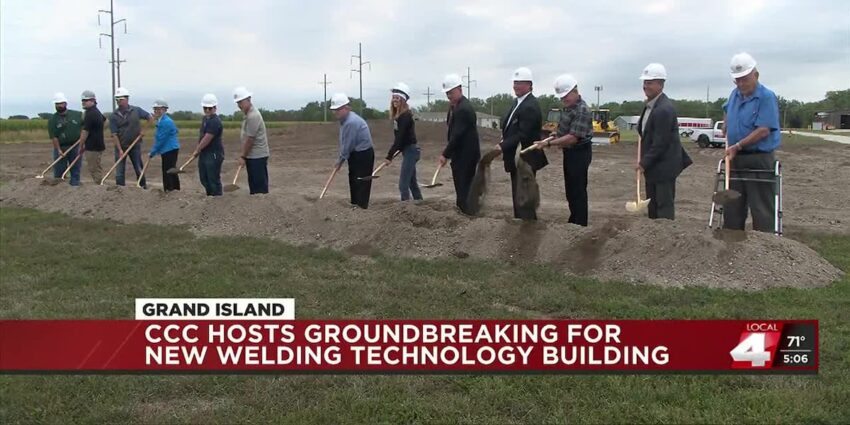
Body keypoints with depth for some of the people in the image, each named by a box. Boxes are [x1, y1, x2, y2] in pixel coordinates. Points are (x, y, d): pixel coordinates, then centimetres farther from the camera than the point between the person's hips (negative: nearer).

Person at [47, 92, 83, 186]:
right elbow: (53, 137, -7)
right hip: (60, 148, -1)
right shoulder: (52, 120, -1)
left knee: (76, 170, 6)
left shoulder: (77, 115, 3)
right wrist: (58, 149, -16)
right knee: (59, 171, 3)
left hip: (75, 146, 1)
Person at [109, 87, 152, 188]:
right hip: (120, 146, 0)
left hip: (135, 145, 0)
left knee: (139, 169, 7)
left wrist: (143, 129, -1)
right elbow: (114, 135, -9)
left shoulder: (136, 111, -2)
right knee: (119, 172, 2)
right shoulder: (114, 116, -5)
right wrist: (120, 150, -17)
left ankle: (144, 187, 20)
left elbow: (150, 118, 9)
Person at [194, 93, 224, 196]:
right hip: (204, 153, 10)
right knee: (204, 179, 17)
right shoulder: (205, 118, 11)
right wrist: (198, 150, 14)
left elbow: (206, 139, -20)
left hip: (214, 154, -10)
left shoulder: (215, 121, -20)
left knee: (214, 180, -3)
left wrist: (197, 151, -9)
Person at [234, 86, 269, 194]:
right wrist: (244, 155, 12)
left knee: (260, 185, -7)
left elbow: (250, 139, -18)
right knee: (253, 184, 13)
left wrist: (243, 156, -11)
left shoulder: (253, 116, -19)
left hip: (258, 156, -10)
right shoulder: (248, 114, 12)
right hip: (252, 156, 10)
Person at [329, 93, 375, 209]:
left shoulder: (351, 122, -27)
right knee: (353, 182, 15)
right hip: (355, 155, 10)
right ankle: (354, 206, 25)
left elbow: (348, 145, -21)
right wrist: (341, 159, 5)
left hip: (364, 155, -10)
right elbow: (344, 142, 10)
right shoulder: (345, 119, 5)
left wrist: (341, 160, -8)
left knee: (362, 184, -7)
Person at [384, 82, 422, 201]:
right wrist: (392, 153, 16)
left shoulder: (405, 116, -18)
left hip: (410, 151, -10)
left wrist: (389, 156, -23)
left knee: (403, 184, -11)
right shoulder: (397, 116, 9)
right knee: (412, 182, 15)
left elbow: (400, 138, -22)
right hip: (408, 151, 10)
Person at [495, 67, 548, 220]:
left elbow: (523, 134, -24)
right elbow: (509, 126, 16)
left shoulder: (530, 106, -20)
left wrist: (503, 146, -20)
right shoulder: (518, 102, 12)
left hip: (525, 159, -10)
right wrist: (503, 144, 0)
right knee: (517, 196, 18)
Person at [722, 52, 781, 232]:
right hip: (735, 159, 7)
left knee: (762, 211, -4)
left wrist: (738, 146, -22)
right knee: (732, 209, 11)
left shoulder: (766, 97, -12)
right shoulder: (735, 94, 11)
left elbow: (763, 130, -21)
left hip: (759, 161, -7)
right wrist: (727, 126, 20)